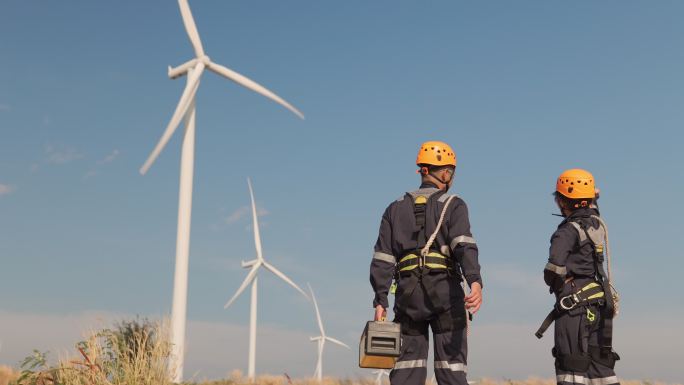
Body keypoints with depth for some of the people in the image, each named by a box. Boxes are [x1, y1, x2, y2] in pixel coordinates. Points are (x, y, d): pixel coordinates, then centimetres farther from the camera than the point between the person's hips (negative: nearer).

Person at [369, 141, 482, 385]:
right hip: (445, 291, -3)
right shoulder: (453, 205, 4)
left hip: (408, 294, 3)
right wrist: (475, 282, -29)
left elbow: (382, 259, 7)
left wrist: (380, 301, 4)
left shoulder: (397, 208, 16)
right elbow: (463, 244, -16)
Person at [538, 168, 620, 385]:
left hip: (575, 307, -7)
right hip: (600, 304, 7)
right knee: (600, 365, 14)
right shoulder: (597, 224, 6)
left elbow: (554, 269, -21)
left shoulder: (568, 231, -14)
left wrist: (559, 283, -2)